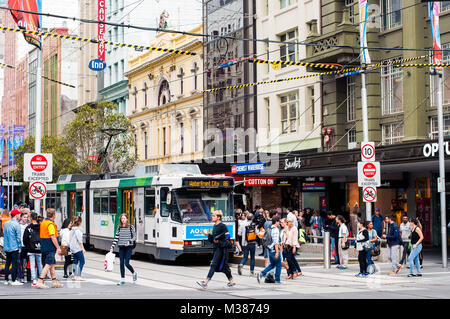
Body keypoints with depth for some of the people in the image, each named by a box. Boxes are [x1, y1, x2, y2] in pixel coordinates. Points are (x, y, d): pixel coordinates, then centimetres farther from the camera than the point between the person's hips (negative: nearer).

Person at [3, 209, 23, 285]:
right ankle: (14, 280, -4)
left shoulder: (6, 224, 9)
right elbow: (18, 237, -12)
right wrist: (19, 247, -7)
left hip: (6, 247, 7)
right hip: (14, 247, -7)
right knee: (14, 264, -3)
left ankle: (6, 280, 15)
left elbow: (5, 235, 16)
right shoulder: (16, 224, -12)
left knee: (7, 263, 12)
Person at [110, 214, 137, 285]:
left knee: (126, 263, -10)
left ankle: (134, 273, 18)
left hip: (128, 247, -4)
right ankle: (122, 280, 11)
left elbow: (134, 237, -1)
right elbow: (116, 238, 9)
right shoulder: (119, 228, 9)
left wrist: (129, 242, -19)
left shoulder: (131, 227, -1)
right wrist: (112, 248, 3)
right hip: (121, 247, 4)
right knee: (121, 264, 3)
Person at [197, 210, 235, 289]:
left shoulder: (222, 226, -10)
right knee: (224, 266, 12)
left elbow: (227, 236, -12)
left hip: (221, 248, -9)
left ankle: (206, 282, -16)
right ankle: (232, 282, 21)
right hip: (216, 248, 9)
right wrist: (208, 235, 4)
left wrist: (219, 242, -20)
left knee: (214, 264, -11)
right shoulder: (215, 226, 15)